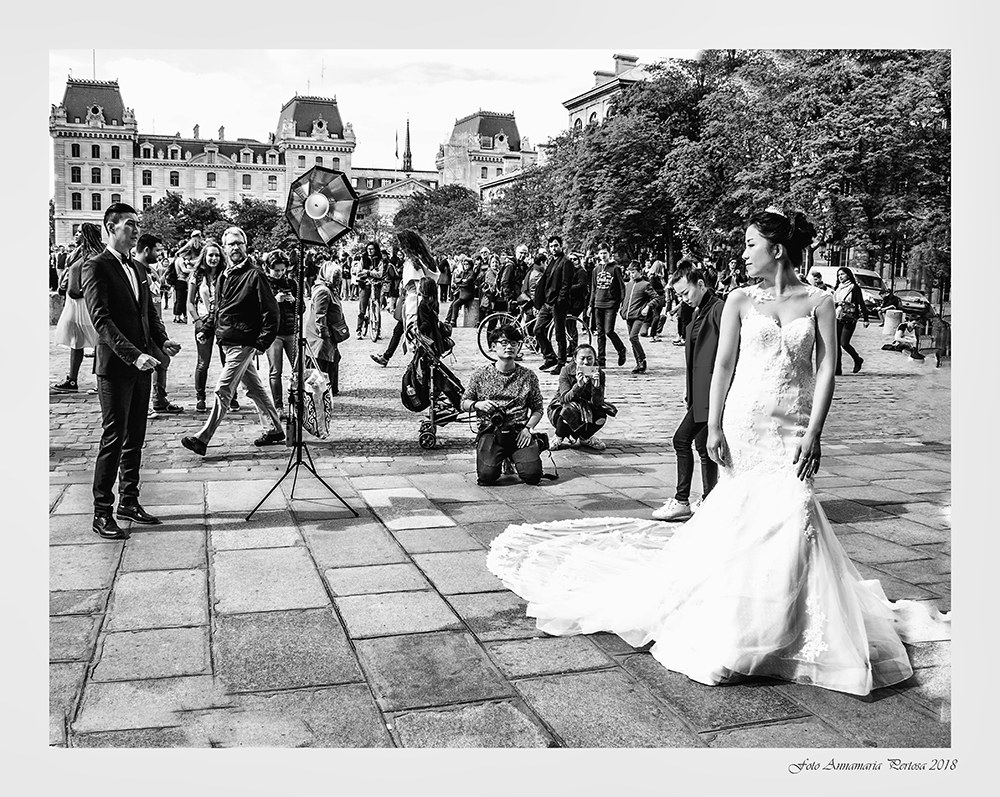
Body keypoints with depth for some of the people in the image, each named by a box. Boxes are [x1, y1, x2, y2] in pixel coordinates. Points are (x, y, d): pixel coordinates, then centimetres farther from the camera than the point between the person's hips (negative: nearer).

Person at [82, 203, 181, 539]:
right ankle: (102, 513, 3)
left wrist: (162, 340, -1)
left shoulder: (139, 268, 16)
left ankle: (129, 502, 22)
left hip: (141, 364, 7)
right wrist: (133, 355, -27)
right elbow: (101, 320, -18)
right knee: (113, 439, -5)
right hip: (115, 365, -7)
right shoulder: (96, 267, -8)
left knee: (135, 438, 12)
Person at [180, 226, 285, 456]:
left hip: (244, 344, -8)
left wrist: (262, 343, -16)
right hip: (227, 342, 8)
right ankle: (274, 429, 27)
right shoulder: (223, 277, 12)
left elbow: (271, 310, -13)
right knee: (254, 388, 16)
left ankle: (202, 439, -8)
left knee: (223, 390, -9)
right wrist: (218, 331, 14)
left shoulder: (254, 275, -10)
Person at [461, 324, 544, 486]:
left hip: (519, 432, 1)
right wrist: (478, 404, -10)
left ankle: (513, 457, 16)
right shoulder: (480, 375, 6)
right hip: (490, 431, -1)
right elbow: (464, 403, 12)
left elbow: (537, 409, 11)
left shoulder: (529, 376, 9)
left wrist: (527, 428, -6)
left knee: (532, 475, -20)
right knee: (487, 476, -23)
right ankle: (499, 458, 14)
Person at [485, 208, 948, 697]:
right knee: (741, 516, 2)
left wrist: (813, 433, -10)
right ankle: (737, 620, 18)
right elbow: (723, 364, 2)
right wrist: (714, 427, -5)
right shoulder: (741, 301, 5)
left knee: (789, 516, -7)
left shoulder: (819, 303, 3)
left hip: (793, 428, 0)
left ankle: (787, 623, 10)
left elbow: (826, 370, -2)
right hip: (744, 421, 1)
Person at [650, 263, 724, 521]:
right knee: (681, 439, 13)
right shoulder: (699, 312, 16)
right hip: (700, 395, 10)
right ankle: (682, 501, 21)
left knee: (704, 445, -4)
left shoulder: (719, 310, -13)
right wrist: (690, 391, 16)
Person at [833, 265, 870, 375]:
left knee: (844, 343, -11)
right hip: (837, 318, 6)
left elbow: (861, 303, -4)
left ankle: (858, 360, 16)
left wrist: (865, 319, -7)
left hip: (849, 319, -6)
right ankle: (837, 369, 4)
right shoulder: (837, 288, 15)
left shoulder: (854, 287, -2)